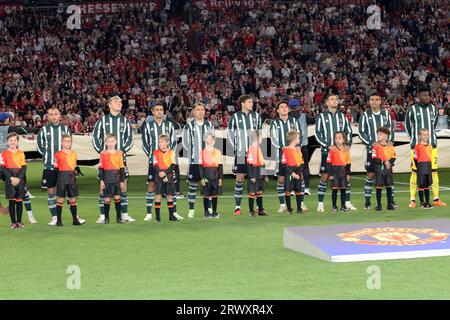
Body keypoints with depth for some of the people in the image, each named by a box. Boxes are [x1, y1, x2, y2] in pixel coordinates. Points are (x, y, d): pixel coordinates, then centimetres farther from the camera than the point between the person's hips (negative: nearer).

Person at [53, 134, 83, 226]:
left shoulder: (74, 154, 10)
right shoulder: (59, 154, -5)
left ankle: (75, 220, 13)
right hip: (62, 177, -5)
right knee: (60, 199, 0)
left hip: (72, 177, 5)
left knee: (73, 199, 8)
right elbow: (56, 168, -2)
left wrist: (73, 175, 10)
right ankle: (59, 220, 4)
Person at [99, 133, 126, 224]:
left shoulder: (119, 153, 7)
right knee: (107, 199, 1)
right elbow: (101, 168, 0)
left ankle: (119, 217, 10)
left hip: (117, 178, 2)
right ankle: (106, 218, 9)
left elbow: (122, 168, 9)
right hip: (107, 178, -2)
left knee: (117, 198, 3)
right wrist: (101, 180, -5)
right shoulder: (103, 154, 0)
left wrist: (122, 181, 7)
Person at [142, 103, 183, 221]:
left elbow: (173, 142, 9)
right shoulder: (148, 126, 4)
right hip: (153, 161, -1)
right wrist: (150, 155, -5)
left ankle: (174, 212, 5)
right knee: (151, 185, -2)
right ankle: (149, 214, 2)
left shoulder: (169, 125, 8)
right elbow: (144, 143, 6)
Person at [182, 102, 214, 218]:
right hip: (194, 160, -3)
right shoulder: (189, 126, -1)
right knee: (193, 185, 0)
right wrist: (194, 152, -5)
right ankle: (191, 210, 6)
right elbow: (185, 143, -1)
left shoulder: (209, 125, 11)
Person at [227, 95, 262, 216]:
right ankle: (237, 207, 3)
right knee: (240, 177, -2)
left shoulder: (256, 116, 9)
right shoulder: (235, 117, 0)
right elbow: (230, 133, 5)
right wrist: (235, 147, -3)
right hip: (241, 152, -2)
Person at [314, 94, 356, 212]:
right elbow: (317, 134, -4)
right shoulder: (321, 117, 2)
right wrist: (328, 146, -14)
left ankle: (347, 202, 10)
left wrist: (348, 144, -2)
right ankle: (320, 204, 1)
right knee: (325, 177, -4)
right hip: (327, 151, -4)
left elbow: (348, 131, 16)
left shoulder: (342, 116, 14)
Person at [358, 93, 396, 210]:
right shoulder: (365, 115, 0)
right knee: (370, 175, -1)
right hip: (371, 149, -3)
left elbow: (390, 129, 13)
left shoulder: (385, 113, 9)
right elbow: (361, 132, -1)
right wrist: (371, 143, -11)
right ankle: (367, 202, 4)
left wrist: (389, 141, -2)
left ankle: (391, 200, 8)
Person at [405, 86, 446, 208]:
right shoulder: (412, 110, -4)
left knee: (434, 171, 3)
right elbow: (407, 126, 7)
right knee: (415, 172, -3)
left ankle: (436, 199, 8)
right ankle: (412, 200, 1)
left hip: (432, 145, 4)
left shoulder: (433, 108, 7)